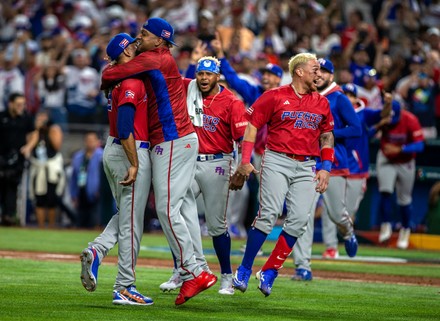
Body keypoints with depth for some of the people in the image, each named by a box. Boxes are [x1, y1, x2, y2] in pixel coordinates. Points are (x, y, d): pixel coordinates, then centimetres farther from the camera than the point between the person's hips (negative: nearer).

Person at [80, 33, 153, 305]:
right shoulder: (132, 82, -15)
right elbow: (125, 128, -24)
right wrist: (134, 165, -23)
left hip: (112, 151, 9)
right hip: (131, 153, -9)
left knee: (126, 215, 21)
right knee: (132, 221, -4)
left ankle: (97, 250, 0)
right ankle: (124, 288, -1)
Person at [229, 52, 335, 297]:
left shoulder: (321, 103, 13)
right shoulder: (275, 96, 0)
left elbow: (327, 135, 20)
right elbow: (252, 126, 2)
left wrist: (326, 168, 8)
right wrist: (245, 161, -6)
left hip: (307, 167, 4)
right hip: (277, 161, -4)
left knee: (299, 220, -8)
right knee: (269, 214, -15)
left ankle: (269, 273, 3)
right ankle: (244, 270, -3)